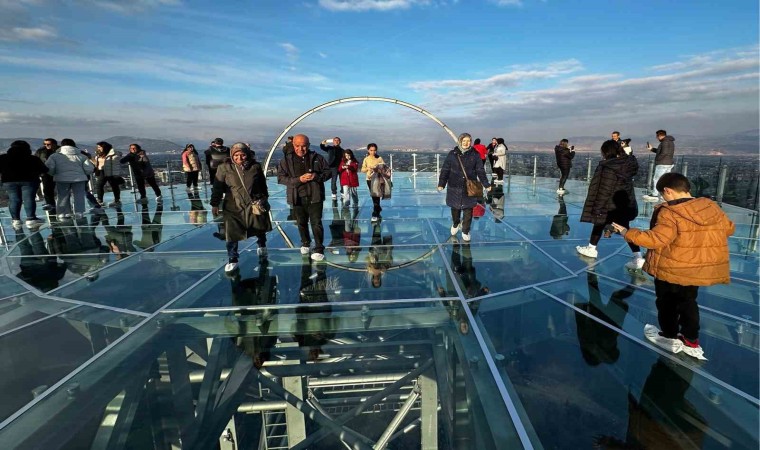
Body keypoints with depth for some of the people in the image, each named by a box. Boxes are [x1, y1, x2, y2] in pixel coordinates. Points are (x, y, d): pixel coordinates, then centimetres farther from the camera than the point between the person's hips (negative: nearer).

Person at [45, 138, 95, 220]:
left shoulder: (54, 156, 5)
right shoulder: (81, 156, 5)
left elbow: (49, 168, -3)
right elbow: (89, 169, 1)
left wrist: (54, 174, 17)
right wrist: (83, 174, 21)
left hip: (62, 179, 0)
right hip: (79, 178, 0)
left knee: (63, 197, 10)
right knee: (79, 196, 5)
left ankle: (62, 214, 12)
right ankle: (78, 213, 1)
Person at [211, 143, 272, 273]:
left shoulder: (255, 167, -5)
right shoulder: (224, 168, -9)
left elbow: (263, 184, 6)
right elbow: (218, 187, -4)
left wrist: (264, 199, 13)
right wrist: (215, 204, -3)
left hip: (255, 204, 2)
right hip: (234, 207, -1)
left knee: (260, 229, 20)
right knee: (232, 234, -4)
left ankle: (262, 246, 50)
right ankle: (232, 260, 12)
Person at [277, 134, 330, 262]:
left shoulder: (317, 158, -1)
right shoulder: (286, 160, -1)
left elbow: (328, 172, 3)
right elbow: (280, 178, -6)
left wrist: (316, 176, -17)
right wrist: (298, 180, -19)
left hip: (314, 197, -2)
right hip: (297, 198, 2)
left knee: (316, 223, -2)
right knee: (302, 223, 17)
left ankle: (319, 249, 8)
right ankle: (305, 243, 39)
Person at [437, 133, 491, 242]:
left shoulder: (475, 155, 0)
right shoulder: (452, 154, -1)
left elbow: (480, 171, 2)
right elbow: (445, 170, -1)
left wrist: (486, 184, -3)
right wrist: (441, 184, -9)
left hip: (470, 188, 0)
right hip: (454, 188, 0)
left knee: (468, 210, 4)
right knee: (455, 208, 13)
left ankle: (465, 232, 20)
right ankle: (455, 225, 41)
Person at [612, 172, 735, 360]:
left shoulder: (670, 213, -25)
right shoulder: (712, 207, -1)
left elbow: (655, 239, -30)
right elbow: (729, 228, 12)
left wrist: (628, 233, -22)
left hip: (672, 269, -7)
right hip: (700, 268, 7)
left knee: (667, 302, 14)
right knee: (688, 302, 22)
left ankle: (670, 337, 28)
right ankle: (691, 341, 30)